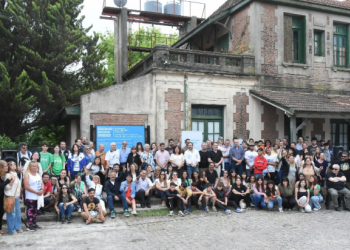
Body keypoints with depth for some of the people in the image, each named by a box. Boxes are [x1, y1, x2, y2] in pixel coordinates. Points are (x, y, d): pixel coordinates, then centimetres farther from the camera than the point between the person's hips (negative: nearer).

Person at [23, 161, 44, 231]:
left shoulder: (38, 174, 12)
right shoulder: (27, 175, -9)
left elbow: (42, 184, 14)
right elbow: (27, 187, -16)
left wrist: (42, 190, -8)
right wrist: (36, 192, -17)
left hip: (38, 197, 7)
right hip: (30, 197, -7)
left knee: (35, 210, 13)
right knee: (30, 210, -4)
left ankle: (34, 224, 22)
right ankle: (30, 225, 1)